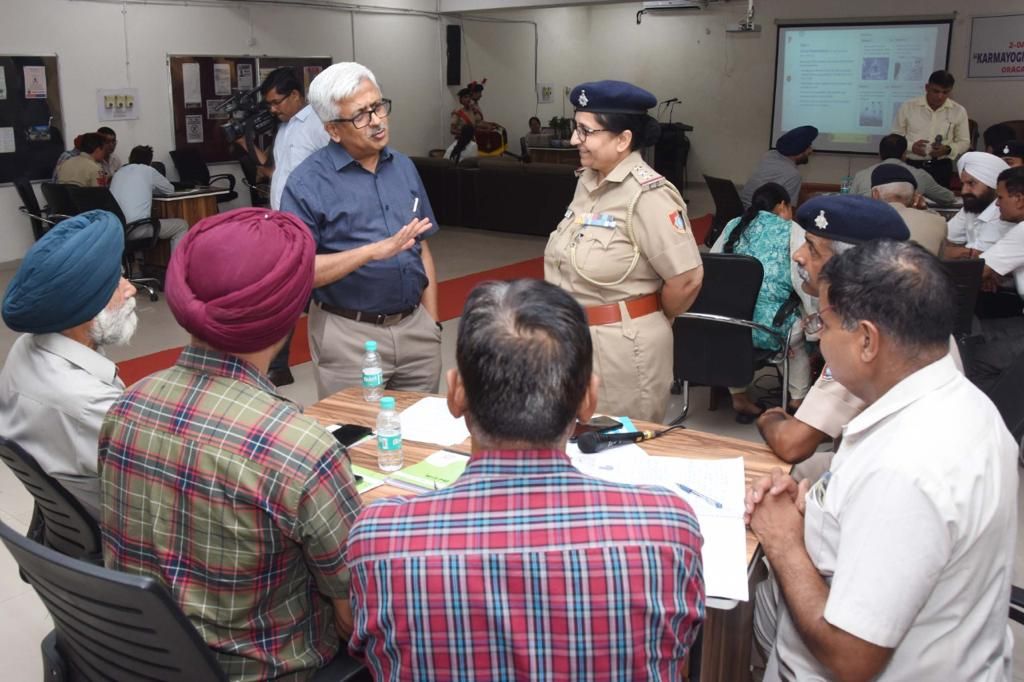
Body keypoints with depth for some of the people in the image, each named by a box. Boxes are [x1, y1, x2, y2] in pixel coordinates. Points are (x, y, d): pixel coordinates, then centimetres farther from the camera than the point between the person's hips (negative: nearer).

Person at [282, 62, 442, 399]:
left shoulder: (404, 167, 8)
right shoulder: (307, 182, -9)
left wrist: (432, 322, 8)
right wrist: (376, 250, -23)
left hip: (414, 326, 5)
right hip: (350, 335, -5)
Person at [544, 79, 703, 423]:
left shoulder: (647, 194, -19)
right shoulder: (587, 181, 6)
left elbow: (687, 279, -19)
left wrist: (650, 322, -3)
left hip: (623, 347, -8)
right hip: (573, 339, 8)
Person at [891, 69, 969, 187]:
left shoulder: (958, 111, 4)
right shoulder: (908, 107, 0)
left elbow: (964, 142, 11)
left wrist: (948, 149, -11)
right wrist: (911, 146, -16)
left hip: (941, 167, 1)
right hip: (911, 166, -1)